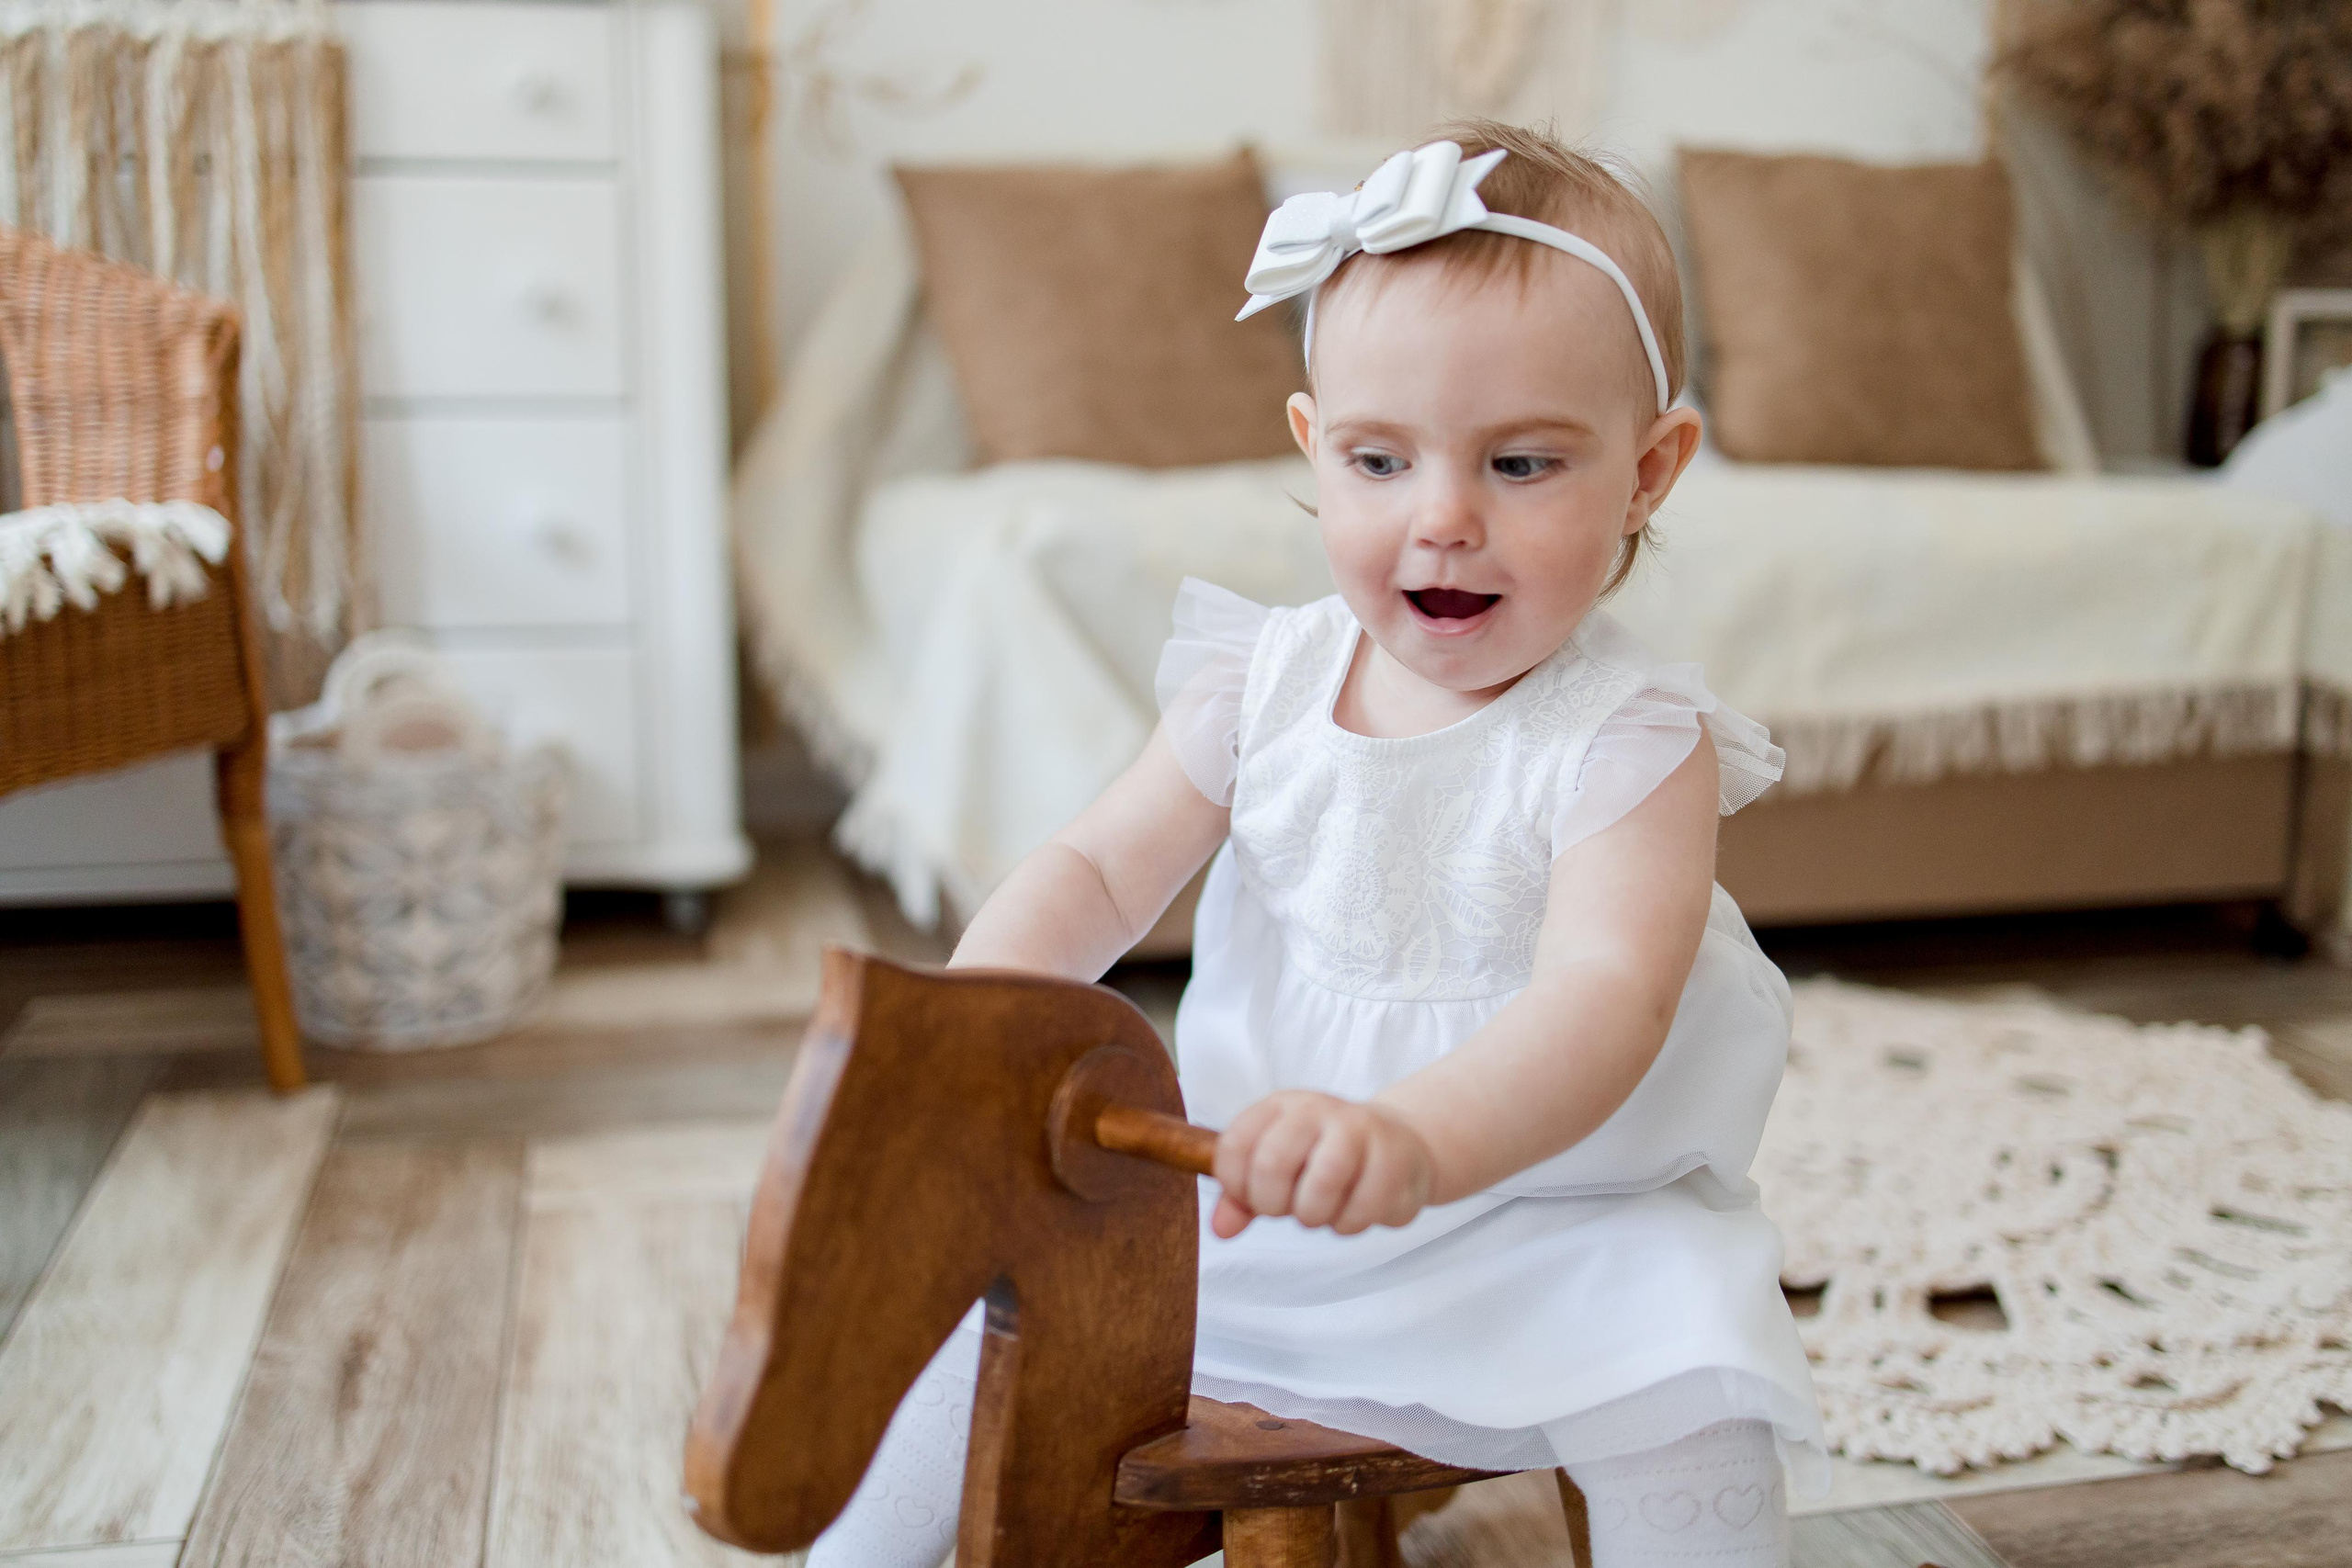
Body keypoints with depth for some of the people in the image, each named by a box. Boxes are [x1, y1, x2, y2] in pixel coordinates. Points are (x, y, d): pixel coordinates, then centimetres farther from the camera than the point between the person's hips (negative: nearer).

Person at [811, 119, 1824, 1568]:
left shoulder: (1635, 741, -18)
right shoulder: (1266, 680, -3)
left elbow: (1602, 1000, -32)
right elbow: (1099, 871, -3)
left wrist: (1414, 1139, -53)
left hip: (1542, 1220, -4)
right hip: (1245, 1206, 4)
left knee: (1684, 1400, -28)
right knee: (980, 1316, 3)